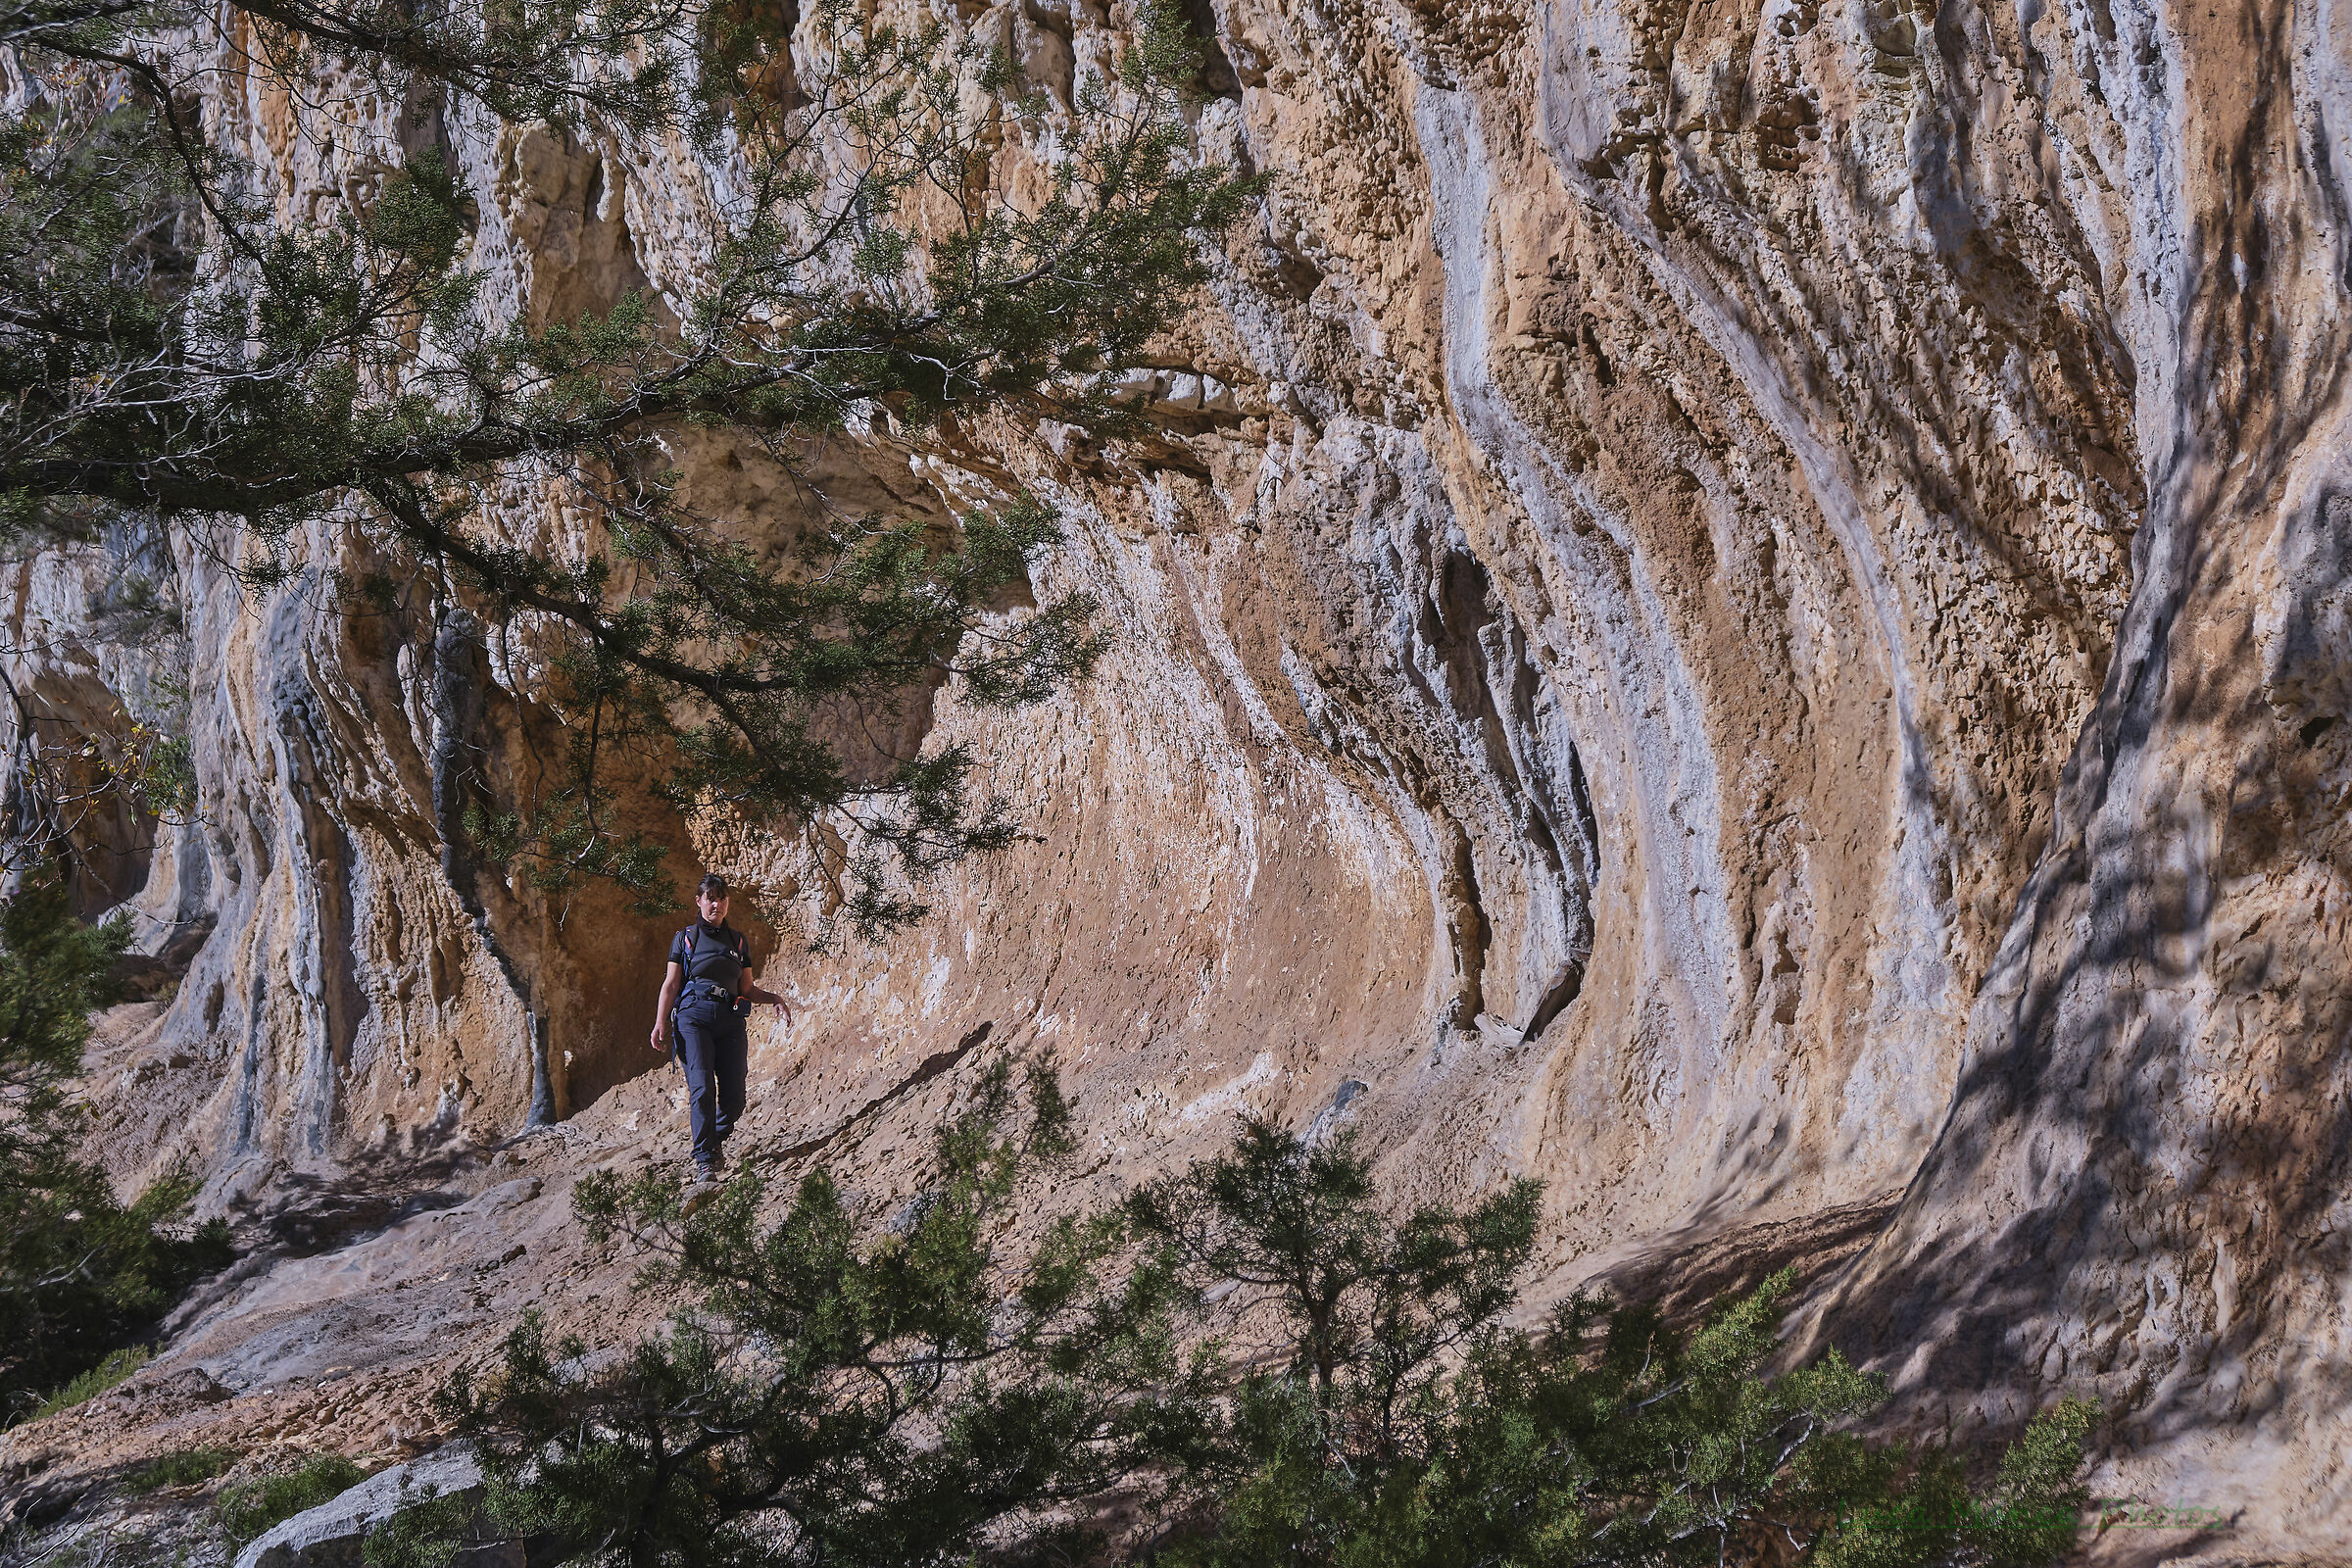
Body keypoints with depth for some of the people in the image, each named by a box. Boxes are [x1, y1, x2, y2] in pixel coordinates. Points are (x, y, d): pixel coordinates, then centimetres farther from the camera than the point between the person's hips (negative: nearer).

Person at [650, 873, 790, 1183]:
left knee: (734, 1096, -5)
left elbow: (747, 990, 20)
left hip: (730, 1020, 3)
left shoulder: (738, 942, 19)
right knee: (702, 1089, -17)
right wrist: (661, 1022, -5)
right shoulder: (685, 938, 12)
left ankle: (717, 1139, 25)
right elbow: (670, 984, 7)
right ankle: (704, 1162, -19)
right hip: (694, 1017, -3)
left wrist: (775, 998, 3)